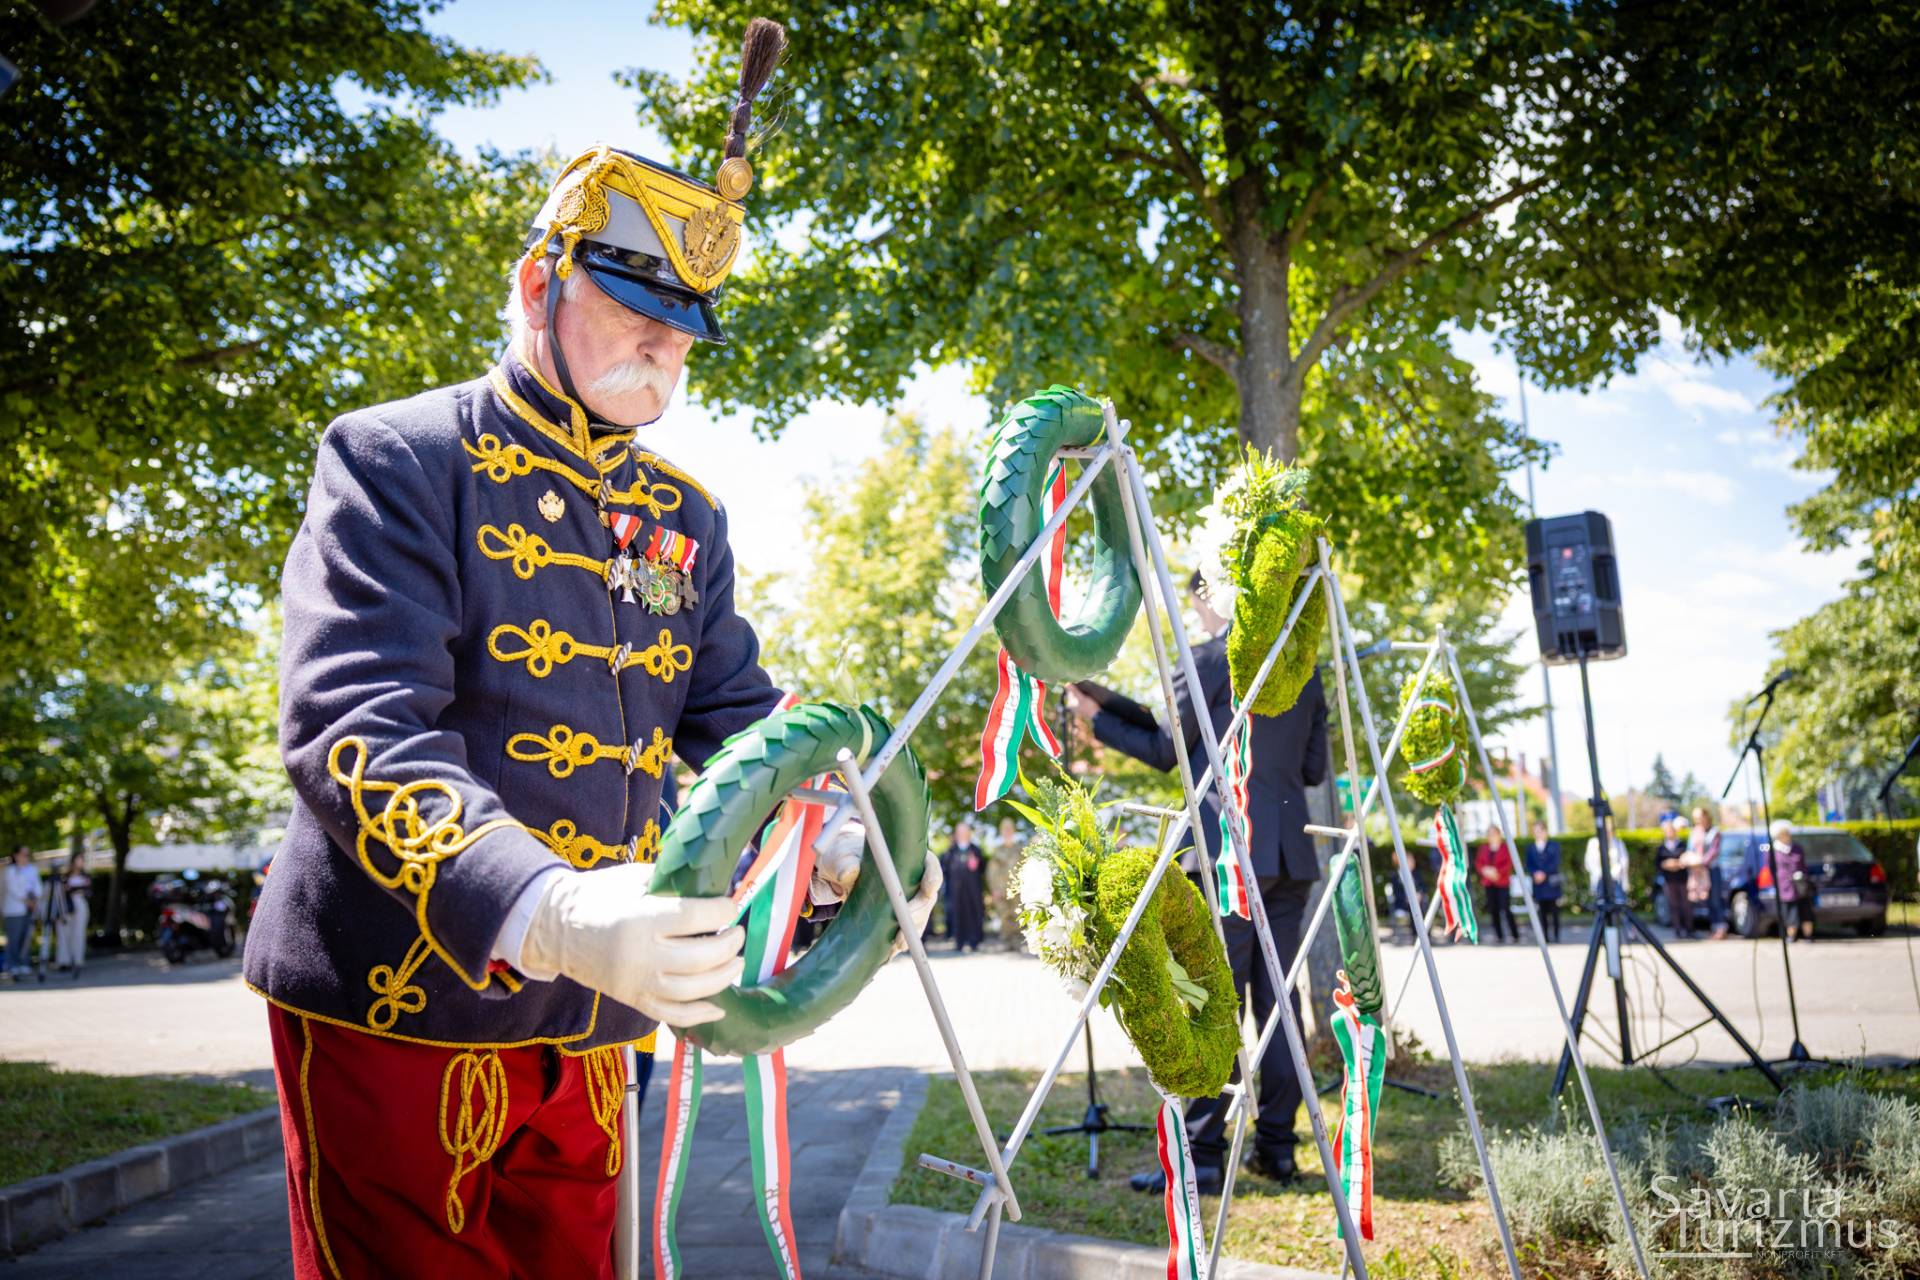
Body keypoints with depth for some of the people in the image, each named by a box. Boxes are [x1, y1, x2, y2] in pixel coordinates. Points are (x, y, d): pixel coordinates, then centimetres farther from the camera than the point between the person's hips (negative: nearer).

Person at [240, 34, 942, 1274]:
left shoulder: (685, 518, 11)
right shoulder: (399, 460, -9)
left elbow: (737, 716, 7)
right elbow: (356, 727, -22)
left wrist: (837, 840, -16)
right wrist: (545, 913, -39)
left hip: (588, 1022, 6)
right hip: (401, 1013, -6)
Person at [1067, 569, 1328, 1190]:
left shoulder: (1212, 657, -5)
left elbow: (1166, 751, 2)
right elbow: (1314, 768, 16)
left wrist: (1097, 718, 14)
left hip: (1228, 848, -6)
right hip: (1290, 852, 7)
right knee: (1276, 997, 10)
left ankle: (1201, 1155, -5)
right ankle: (1277, 1147, 15)